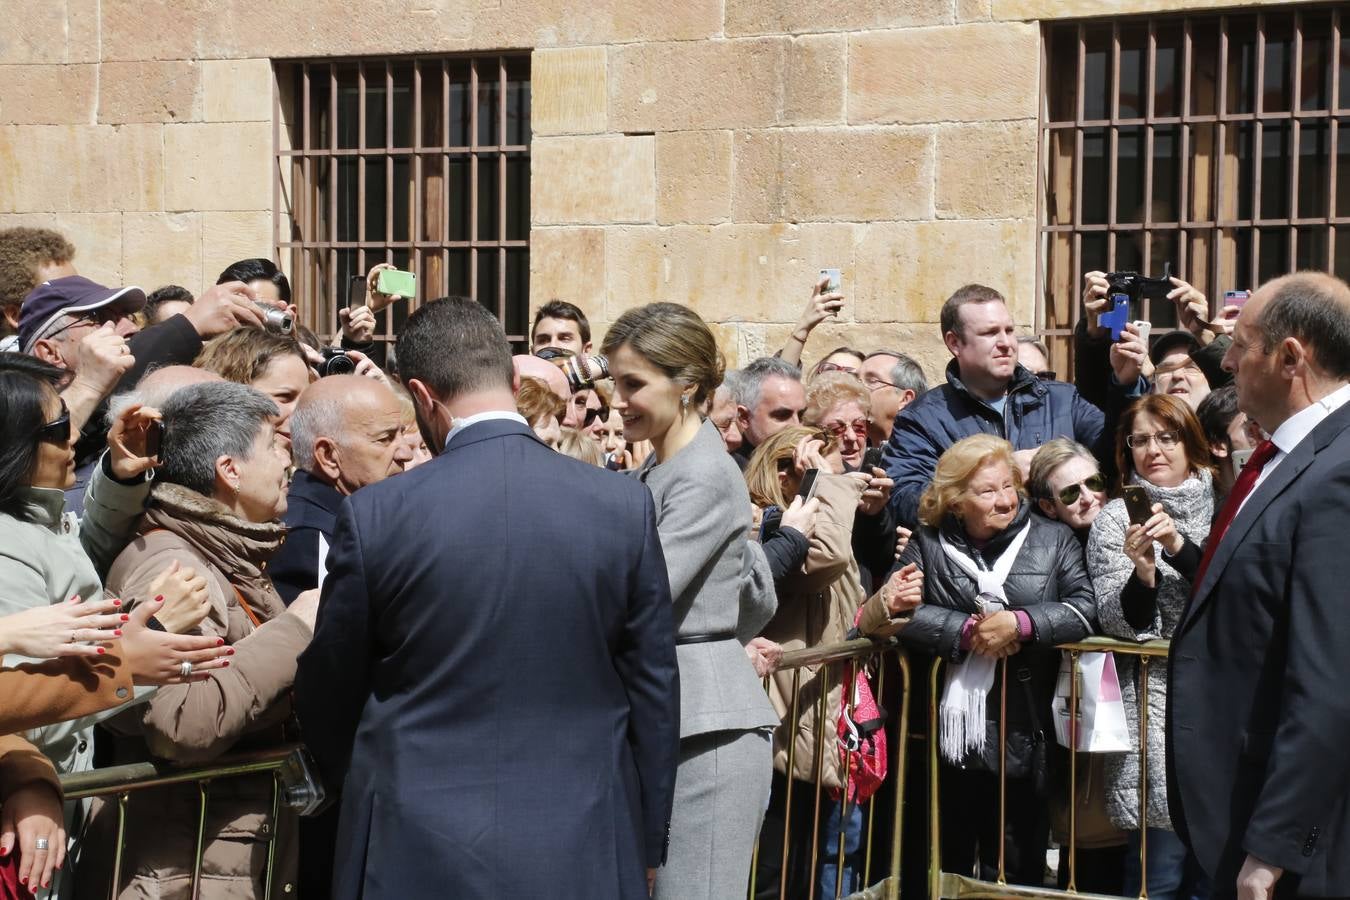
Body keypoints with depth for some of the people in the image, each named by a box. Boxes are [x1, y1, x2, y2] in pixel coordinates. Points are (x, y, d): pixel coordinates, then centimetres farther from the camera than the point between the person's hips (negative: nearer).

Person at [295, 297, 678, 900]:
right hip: (582, 850, 2)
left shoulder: (374, 515, -10)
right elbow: (654, 690, 0)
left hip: (418, 851, -1)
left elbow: (327, 697, 1)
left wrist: (359, 789, 21)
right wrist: (647, 842, 11)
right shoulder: (624, 506, -6)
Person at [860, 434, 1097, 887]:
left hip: (1022, 736, 0)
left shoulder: (1053, 539, 5)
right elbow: (893, 610, -8)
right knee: (944, 870, 13)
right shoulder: (929, 543, 5)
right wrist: (967, 630, -15)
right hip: (946, 733, 1)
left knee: (1015, 874, 7)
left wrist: (1020, 623, -18)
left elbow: (1084, 608, -6)